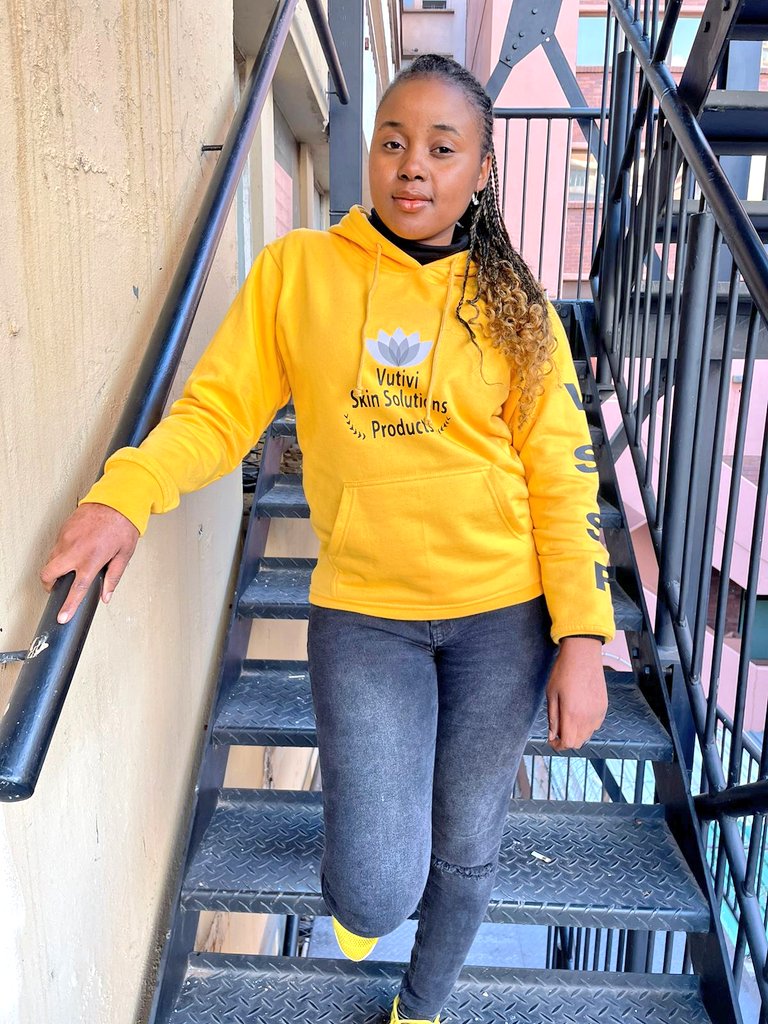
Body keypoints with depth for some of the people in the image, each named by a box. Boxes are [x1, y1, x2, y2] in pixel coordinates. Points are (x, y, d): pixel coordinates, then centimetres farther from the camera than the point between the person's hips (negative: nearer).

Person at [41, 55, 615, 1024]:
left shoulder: (515, 307, 1)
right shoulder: (297, 270, -2)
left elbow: (563, 480, -1)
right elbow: (217, 408, -3)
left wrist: (581, 641, -7)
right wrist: (124, 494, -22)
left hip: (504, 615, 2)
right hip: (363, 613, -1)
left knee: (465, 853, 16)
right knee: (377, 892, -5)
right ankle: (357, 883, 37)